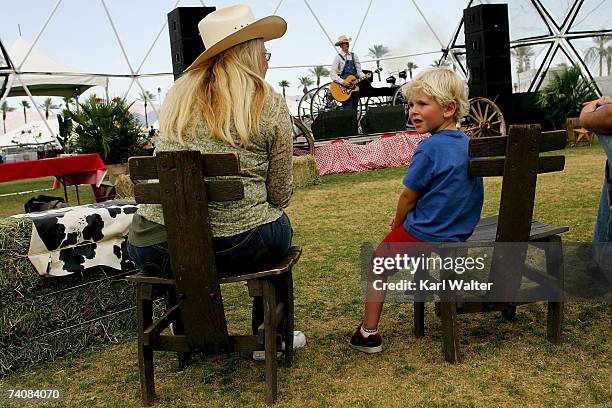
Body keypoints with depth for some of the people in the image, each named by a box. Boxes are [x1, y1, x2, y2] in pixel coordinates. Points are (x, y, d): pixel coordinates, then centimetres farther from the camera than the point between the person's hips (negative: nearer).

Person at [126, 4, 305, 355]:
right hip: (238, 248, -3)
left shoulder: (178, 94, 9)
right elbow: (281, 194, 0)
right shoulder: (270, 104, -2)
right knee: (278, 225, 30)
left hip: (153, 250, 4)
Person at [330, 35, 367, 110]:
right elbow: (332, 74, -10)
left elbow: (358, 70, 12)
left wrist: (363, 76, -9)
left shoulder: (354, 56, 12)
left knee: (354, 108, 7)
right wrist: (342, 82, -22)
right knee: (348, 108, -12)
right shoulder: (338, 57, -3)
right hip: (343, 87, -5)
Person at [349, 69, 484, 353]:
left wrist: (398, 223, 6)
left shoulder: (429, 148, -22)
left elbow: (408, 197, -15)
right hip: (460, 232, 8)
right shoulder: (468, 143, 4)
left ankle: (369, 332, 15)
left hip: (426, 236, -8)